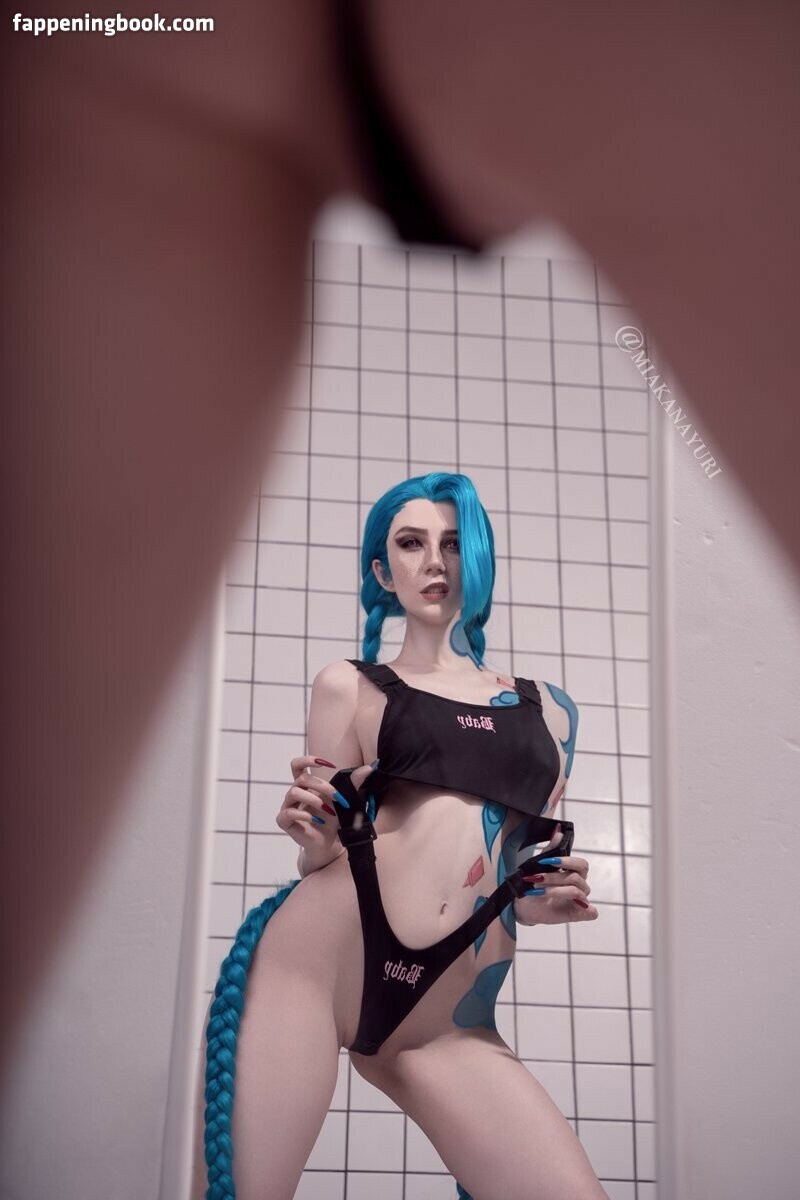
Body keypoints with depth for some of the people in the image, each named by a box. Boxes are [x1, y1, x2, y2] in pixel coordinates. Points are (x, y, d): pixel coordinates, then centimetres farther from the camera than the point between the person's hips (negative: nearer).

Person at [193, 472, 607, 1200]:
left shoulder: (548, 710, 20)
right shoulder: (351, 686, 12)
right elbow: (329, 857, 12)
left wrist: (548, 900, 4)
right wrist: (317, 843, -11)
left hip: (446, 1021, 3)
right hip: (321, 957, -2)